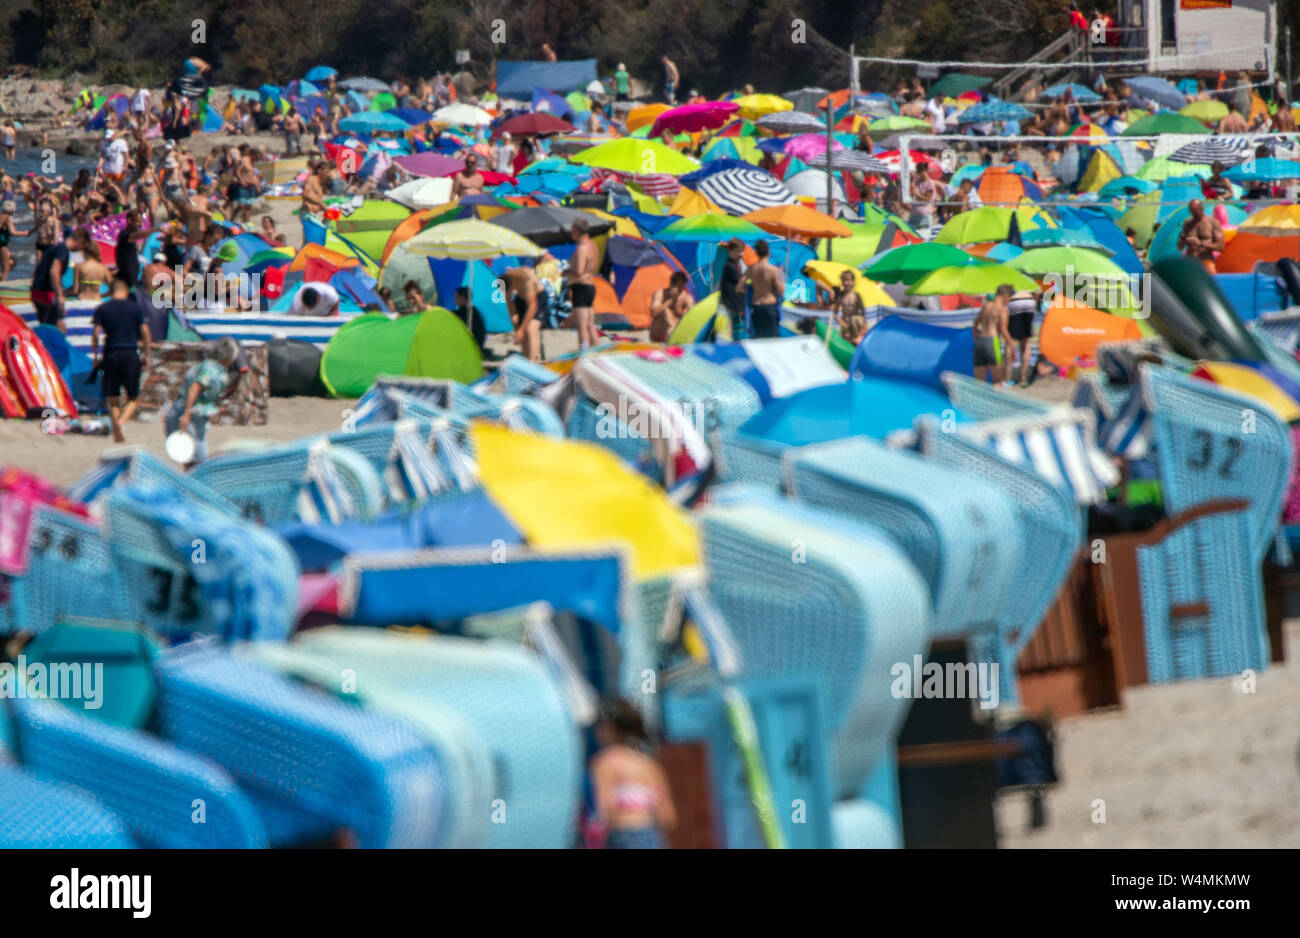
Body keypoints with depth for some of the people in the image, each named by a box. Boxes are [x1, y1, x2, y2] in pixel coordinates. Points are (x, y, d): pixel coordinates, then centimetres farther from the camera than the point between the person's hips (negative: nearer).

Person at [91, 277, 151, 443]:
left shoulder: (102, 309, 4)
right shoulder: (135, 308, 3)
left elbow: (95, 334, -3)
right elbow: (145, 333, 0)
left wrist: (95, 356, 6)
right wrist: (146, 356, 8)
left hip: (111, 354, 1)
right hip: (131, 354, -1)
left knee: (112, 400, 8)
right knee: (132, 398, 6)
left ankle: (118, 435, 0)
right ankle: (122, 421, -22)